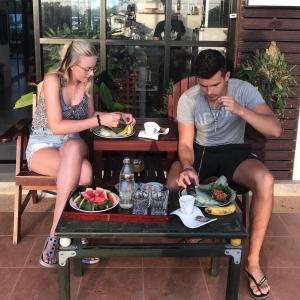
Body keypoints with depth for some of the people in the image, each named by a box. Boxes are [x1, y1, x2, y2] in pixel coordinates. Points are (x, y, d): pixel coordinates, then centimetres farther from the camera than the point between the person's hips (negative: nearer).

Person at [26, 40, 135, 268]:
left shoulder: (87, 83, 2)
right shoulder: (53, 80, -16)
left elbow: (89, 117, 15)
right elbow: (56, 126, -24)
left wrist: (115, 117, -2)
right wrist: (99, 120, -26)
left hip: (72, 144, 4)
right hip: (42, 146, -4)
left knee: (73, 147, -36)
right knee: (84, 172, -36)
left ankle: (55, 235, -31)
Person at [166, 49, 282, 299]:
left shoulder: (244, 90, -14)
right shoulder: (188, 99, -12)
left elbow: (276, 130, -23)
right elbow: (185, 144, -9)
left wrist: (240, 110, -37)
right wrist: (187, 167, -32)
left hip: (234, 151, -1)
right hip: (200, 151, 1)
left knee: (265, 181, -33)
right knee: (174, 183, -29)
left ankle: (253, 261, -20)